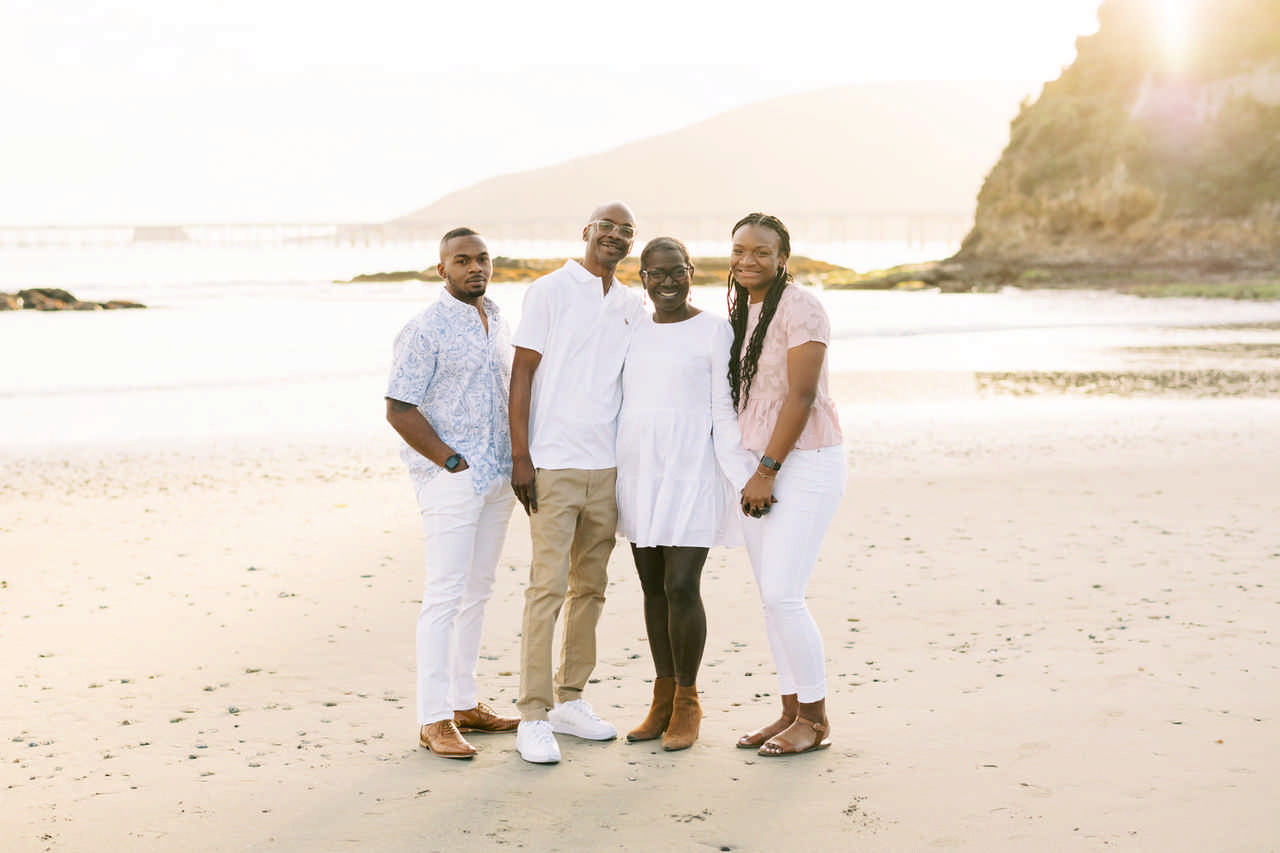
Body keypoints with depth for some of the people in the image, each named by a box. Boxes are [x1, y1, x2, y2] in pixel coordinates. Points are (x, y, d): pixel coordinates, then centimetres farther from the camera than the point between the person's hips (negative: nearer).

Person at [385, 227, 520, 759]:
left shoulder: (497, 321, 13)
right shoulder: (426, 329, -11)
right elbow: (399, 410, -14)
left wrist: (514, 460, 12)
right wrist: (453, 462, -14)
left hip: (496, 477, 8)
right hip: (449, 477, -8)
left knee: (477, 591, 12)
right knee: (445, 594, -7)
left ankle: (466, 703, 22)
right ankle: (434, 720, -2)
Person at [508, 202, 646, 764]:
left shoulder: (632, 305, 13)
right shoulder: (550, 291, -3)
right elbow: (522, 373, -5)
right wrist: (519, 455, -12)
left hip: (608, 465, 6)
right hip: (554, 463, -6)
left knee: (590, 587, 11)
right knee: (548, 586, -8)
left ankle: (570, 701, 22)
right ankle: (533, 718, -3)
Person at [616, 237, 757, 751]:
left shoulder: (714, 332, -4)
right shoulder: (633, 333, 12)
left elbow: (725, 414, -6)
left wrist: (748, 478, -15)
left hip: (690, 473, -5)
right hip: (639, 475, 5)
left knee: (681, 587, -8)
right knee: (652, 588, 9)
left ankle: (687, 704, 7)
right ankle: (663, 699, 19)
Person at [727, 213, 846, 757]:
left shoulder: (800, 308, -13)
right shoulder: (739, 311, 12)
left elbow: (801, 395, -18)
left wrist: (768, 471, -17)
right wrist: (753, 471, 11)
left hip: (804, 462, -8)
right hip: (754, 465, 8)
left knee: (781, 593, -11)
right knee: (771, 595, 8)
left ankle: (815, 719, 2)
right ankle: (791, 712, 18)